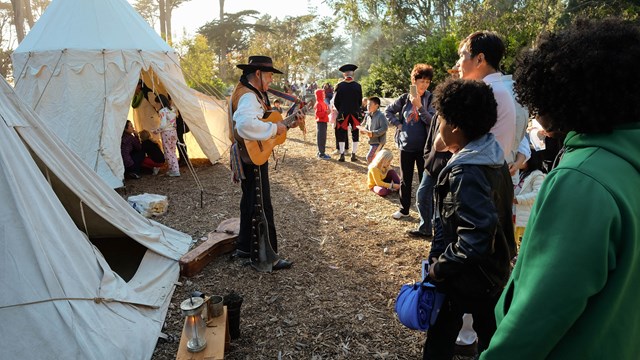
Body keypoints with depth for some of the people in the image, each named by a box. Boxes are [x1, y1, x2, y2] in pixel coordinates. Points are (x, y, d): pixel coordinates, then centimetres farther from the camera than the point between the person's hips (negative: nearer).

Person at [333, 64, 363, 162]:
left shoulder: (339, 86, -5)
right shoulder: (358, 86, -3)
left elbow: (335, 102, 0)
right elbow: (360, 102, 4)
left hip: (342, 113, 0)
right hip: (355, 113, 1)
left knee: (342, 134, 7)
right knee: (355, 134, 10)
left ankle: (342, 155, 7)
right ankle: (353, 155, 11)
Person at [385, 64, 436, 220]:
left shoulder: (430, 99, -5)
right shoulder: (404, 98, 0)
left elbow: (432, 121, -15)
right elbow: (388, 111, 11)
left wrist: (419, 106, -25)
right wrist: (398, 124, -1)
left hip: (423, 146, -2)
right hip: (406, 145, 2)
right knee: (405, 179, 13)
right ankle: (404, 209, 28)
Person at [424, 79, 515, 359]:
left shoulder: (466, 174, -28)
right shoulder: (494, 159, -1)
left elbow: (475, 238, -34)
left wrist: (439, 266, -23)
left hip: (463, 280, -8)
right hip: (495, 273, 8)